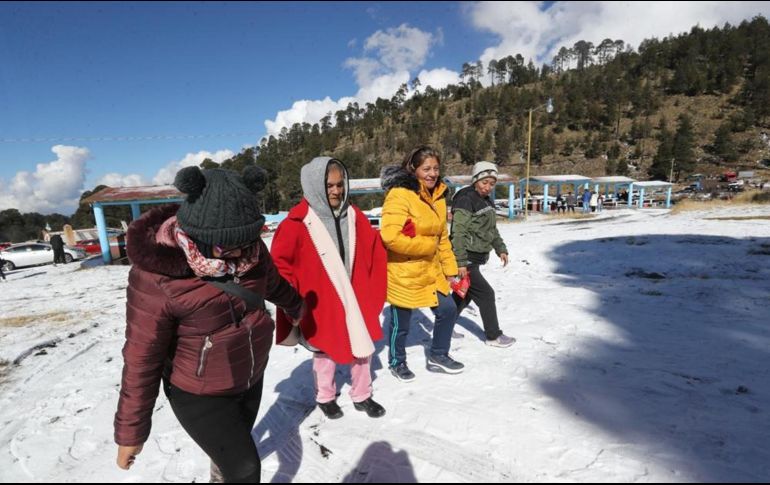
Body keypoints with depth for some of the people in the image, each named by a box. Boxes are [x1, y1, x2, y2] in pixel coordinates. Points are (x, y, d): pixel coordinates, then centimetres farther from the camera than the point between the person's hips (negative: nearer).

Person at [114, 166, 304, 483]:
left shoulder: (250, 249, -13)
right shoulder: (156, 276, -28)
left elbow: (274, 283, 9)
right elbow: (141, 360, -19)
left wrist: (295, 307, 27)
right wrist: (130, 431, -9)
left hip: (251, 377, 6)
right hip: (198, 394, -5)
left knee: (235, 443, 28)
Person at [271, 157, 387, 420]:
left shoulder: (354, 215, 1)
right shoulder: (298, 221, -14)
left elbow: (374, 248, 9)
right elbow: (279, 260, -9)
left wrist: (373, 285, 7)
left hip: (356, 296, 4)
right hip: (321, 302, -4)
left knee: (363, 347, 14)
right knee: (326, 350, 15)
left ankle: (362, 395, 37)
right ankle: (325, 397, 40)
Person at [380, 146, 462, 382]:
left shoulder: (438, 196, 8)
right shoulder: (399, 195, -20)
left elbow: (442, 237, 14)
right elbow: (390, 236, -29)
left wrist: (449, 268, 11)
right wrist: (427, 245, -20)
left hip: (430, 271, 8)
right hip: (402, 274, -7)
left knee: (448, 310, 12)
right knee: (401, 323, 10)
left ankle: (438, 356, 35)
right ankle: (397, 362, 37)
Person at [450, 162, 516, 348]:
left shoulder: (487, 202, 13)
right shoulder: (466, 200, -15)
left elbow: (492, 230, 24)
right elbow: (458, 233, -21)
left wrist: (500, 249, 13)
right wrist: (461, 262, -24)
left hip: (475, 258, 9)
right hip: (466, 258, -9)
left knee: (464, 294, 17)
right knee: (486, 294, -2)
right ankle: (493, 336, 13)